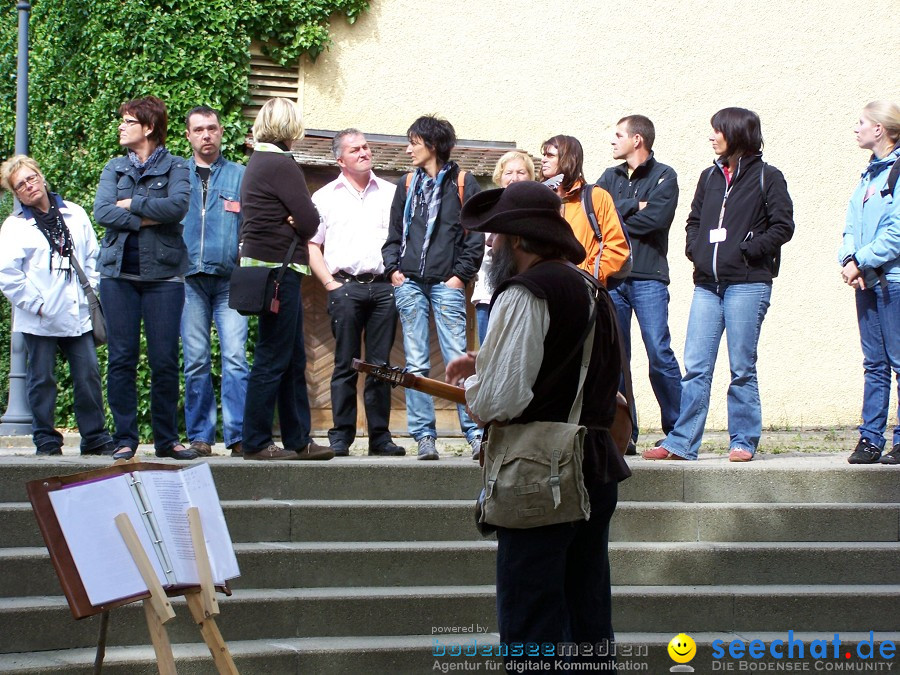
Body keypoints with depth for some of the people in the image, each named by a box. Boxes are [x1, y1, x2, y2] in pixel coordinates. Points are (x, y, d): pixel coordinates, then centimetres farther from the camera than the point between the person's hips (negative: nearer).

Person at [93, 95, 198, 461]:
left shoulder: (175, 167, 4)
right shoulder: (114, 167, 14)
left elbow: (177, 206, -14)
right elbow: (102, 212, -1)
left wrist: (131, 204, -6)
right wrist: (147, 219, -9)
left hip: (163, 273, -2)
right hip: (119, 273, 2)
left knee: (165, 360, -2)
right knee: (121, 358, 0)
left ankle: (166, 438, 7)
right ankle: (125, 438, 6)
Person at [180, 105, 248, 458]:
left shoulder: (240, 176, 12)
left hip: (229, 279, -1)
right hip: (189, 278, 1)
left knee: (234, 356, -11)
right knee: (196, 361, 2)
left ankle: (238, 435, -11)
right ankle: (200, 436, 7)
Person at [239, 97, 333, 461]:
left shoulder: (258, 161, 16)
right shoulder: (280, 165, -13)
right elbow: (310, 220, -14)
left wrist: (293, 223, -5)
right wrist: (296, 228, 4)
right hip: (278, 267, -10)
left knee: (294, 359, 13)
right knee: (273, 358, -5)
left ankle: (298, 440, 17)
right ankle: (256, 442, -1)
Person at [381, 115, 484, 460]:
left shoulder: (462, 184, 5)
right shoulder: (406, 185, 17)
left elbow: (476, 237, 2)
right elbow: (394, 234, 18)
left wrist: (461, 275, -6)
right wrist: (393, 268, 3)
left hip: (446, 285, -4)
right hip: (409, 283, 4)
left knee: (457, 360, -9)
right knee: (416, 364, 0)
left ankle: (476, 433, -9)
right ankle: (424, 435, 2)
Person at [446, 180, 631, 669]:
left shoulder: (524, 295, -13)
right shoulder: (591, 292, 14)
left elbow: (496, 402, -20)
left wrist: (472, 385, 2)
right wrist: (487, 365, 17)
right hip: (598, 474, 9)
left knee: (531, 633, -4)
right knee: (589, 629, 13)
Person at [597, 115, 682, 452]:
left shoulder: (664, 177, 5)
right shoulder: (610, 177, 19)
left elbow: (655, 218, -10)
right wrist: (632, 207, -6)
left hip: (648, 277, -5)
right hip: (611, 277, 5)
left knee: (660, 355, -9)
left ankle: (677, 430, -2)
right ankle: (624, 433, 7)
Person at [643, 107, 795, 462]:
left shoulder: (767, 177, 0)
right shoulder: (710, 177, 17)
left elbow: (783, 226, -6)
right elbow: (694, 220, 24)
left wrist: (747, 250, -11)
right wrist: (694, 249, 6)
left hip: (748, 283, -5)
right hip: (707, 283, 5)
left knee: (742, 367, -1)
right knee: (696, 367, 1)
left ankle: (743, 441, 8)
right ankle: (681, 443, 3)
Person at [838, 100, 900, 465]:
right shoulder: (870, 173, 17)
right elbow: (852, 225, 14)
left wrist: (861, 262, -12)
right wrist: (849, 259, -4)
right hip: (866, 281, 8)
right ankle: (870, 439, 10)